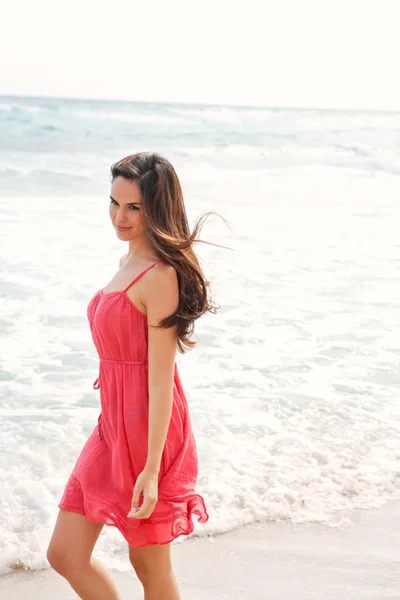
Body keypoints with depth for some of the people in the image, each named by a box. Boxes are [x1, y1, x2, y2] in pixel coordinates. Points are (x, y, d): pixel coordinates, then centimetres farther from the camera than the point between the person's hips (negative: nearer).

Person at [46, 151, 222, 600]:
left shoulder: (160, 275, -17)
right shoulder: (129, 262, 11)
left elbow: (161, 378, -20)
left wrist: (151, 469, -21)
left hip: (149, 429, -9)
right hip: (112, 425, 9)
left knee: (150, 564, 8)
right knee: (65, 554, 10)